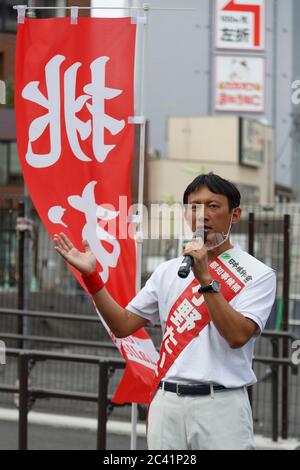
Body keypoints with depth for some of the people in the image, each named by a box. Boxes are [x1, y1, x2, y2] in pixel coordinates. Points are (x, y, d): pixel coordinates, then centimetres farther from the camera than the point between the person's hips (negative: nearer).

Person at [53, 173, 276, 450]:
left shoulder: (257, 273, -1)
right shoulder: (168, 271, 15)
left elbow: (237, 336, -15)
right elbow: (123, 326, 12)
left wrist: (205, 278, -19)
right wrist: (90, 275, 2)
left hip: (221, 405, -4)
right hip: (167, 403, 4)